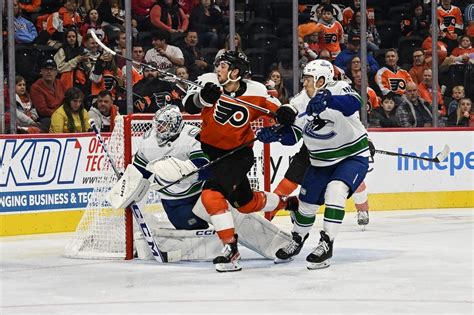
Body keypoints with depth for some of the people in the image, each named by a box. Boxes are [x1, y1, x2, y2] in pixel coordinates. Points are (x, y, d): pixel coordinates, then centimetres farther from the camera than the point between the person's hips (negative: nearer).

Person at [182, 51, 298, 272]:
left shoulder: (255, 92, -14)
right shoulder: (209, 82, -12)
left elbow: (274, 107, 2)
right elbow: (189, 105, -25)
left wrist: (285, 113, -21)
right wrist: (203, 97, -45)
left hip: (238, 153, -4)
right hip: (209, 148, 4)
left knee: (212, 193, -26)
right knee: (245, 201, 18)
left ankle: (231, 249, -22)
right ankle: (286, 204, 47)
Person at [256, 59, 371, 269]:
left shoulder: (339, 89, -20)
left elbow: (354, 103, -43)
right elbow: (292, 134, 4)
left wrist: (328, 100, -60)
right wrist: (274, 134, -17)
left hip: (353, 156, -6)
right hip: (322, 162, 6)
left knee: (335, 191, -30)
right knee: (306, 203, 12)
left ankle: (326, 244, -25)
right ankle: (297, 240, 41)